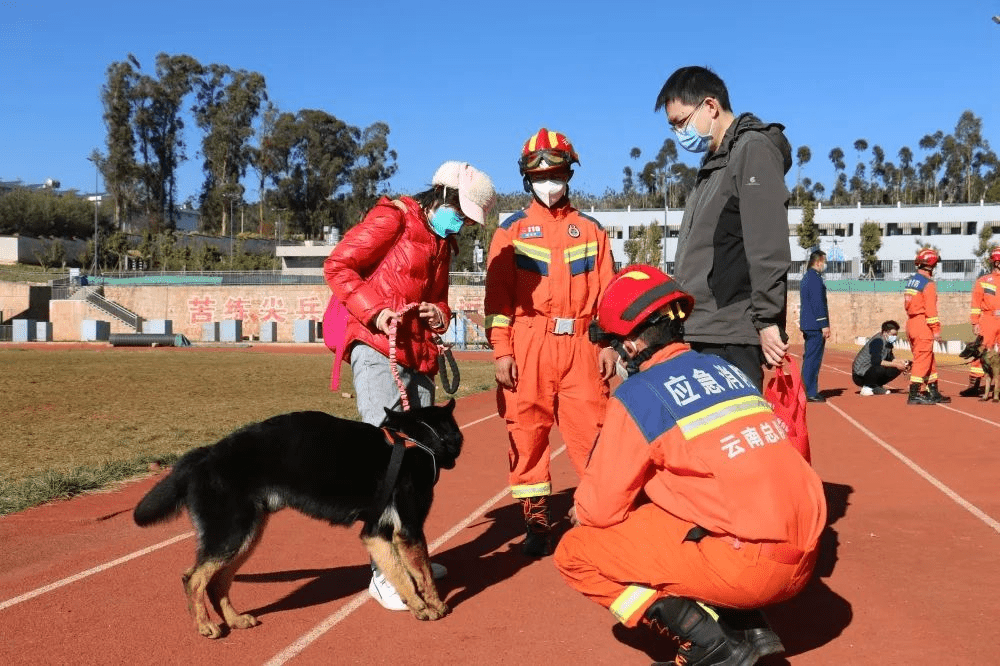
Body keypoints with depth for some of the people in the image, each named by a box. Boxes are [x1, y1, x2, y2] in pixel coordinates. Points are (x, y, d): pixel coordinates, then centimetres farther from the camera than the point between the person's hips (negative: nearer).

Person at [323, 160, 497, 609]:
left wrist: (441, 315, 5)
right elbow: (338, 265, -8)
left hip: (419, 358, 9)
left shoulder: (443, 243, 20)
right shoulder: (393, 218, -5)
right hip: (377, 351, -9)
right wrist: (375, 311, -19)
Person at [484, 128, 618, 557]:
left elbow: (606, 291, 11)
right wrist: (501, 350, -6)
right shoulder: (512, 230, 9)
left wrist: (609, 345, 2)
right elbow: (498, 293, 3)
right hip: (528, 344, 0)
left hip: (580, 345, 1)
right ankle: (536, 521, 11)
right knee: (526, 432, 1)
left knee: (591, 432, -3)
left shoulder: (590, 229, 14)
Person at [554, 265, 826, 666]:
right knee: (659, 511, 30)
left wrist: (581, 507, 21)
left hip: (748, 563, -8)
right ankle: (750, 630, 15)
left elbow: (601, 509, -1)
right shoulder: (727, 370, 16)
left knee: (576, 552, 4)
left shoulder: (636, 394, -5)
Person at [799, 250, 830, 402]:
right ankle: (811, 393, -6)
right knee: (813, 359, -7)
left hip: (807, 325, 10)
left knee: (809, 358, 13)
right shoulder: (815, 278, -13)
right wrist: (825, 325, -17)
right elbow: (818, 303, -18)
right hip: (815, 326, -10)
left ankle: (808, 391, 17)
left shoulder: (806, 278, 17)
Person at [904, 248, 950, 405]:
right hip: (923, 325, -9)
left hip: (911, 322, 9)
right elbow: (930, 309, -17)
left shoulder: (911, 280, 13)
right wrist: (936, 329, -14)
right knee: (923, 360, -5)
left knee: (929, 360, 15)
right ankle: (914, 395, -5)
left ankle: (933, 393, 21)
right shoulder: (928, 283, -13)